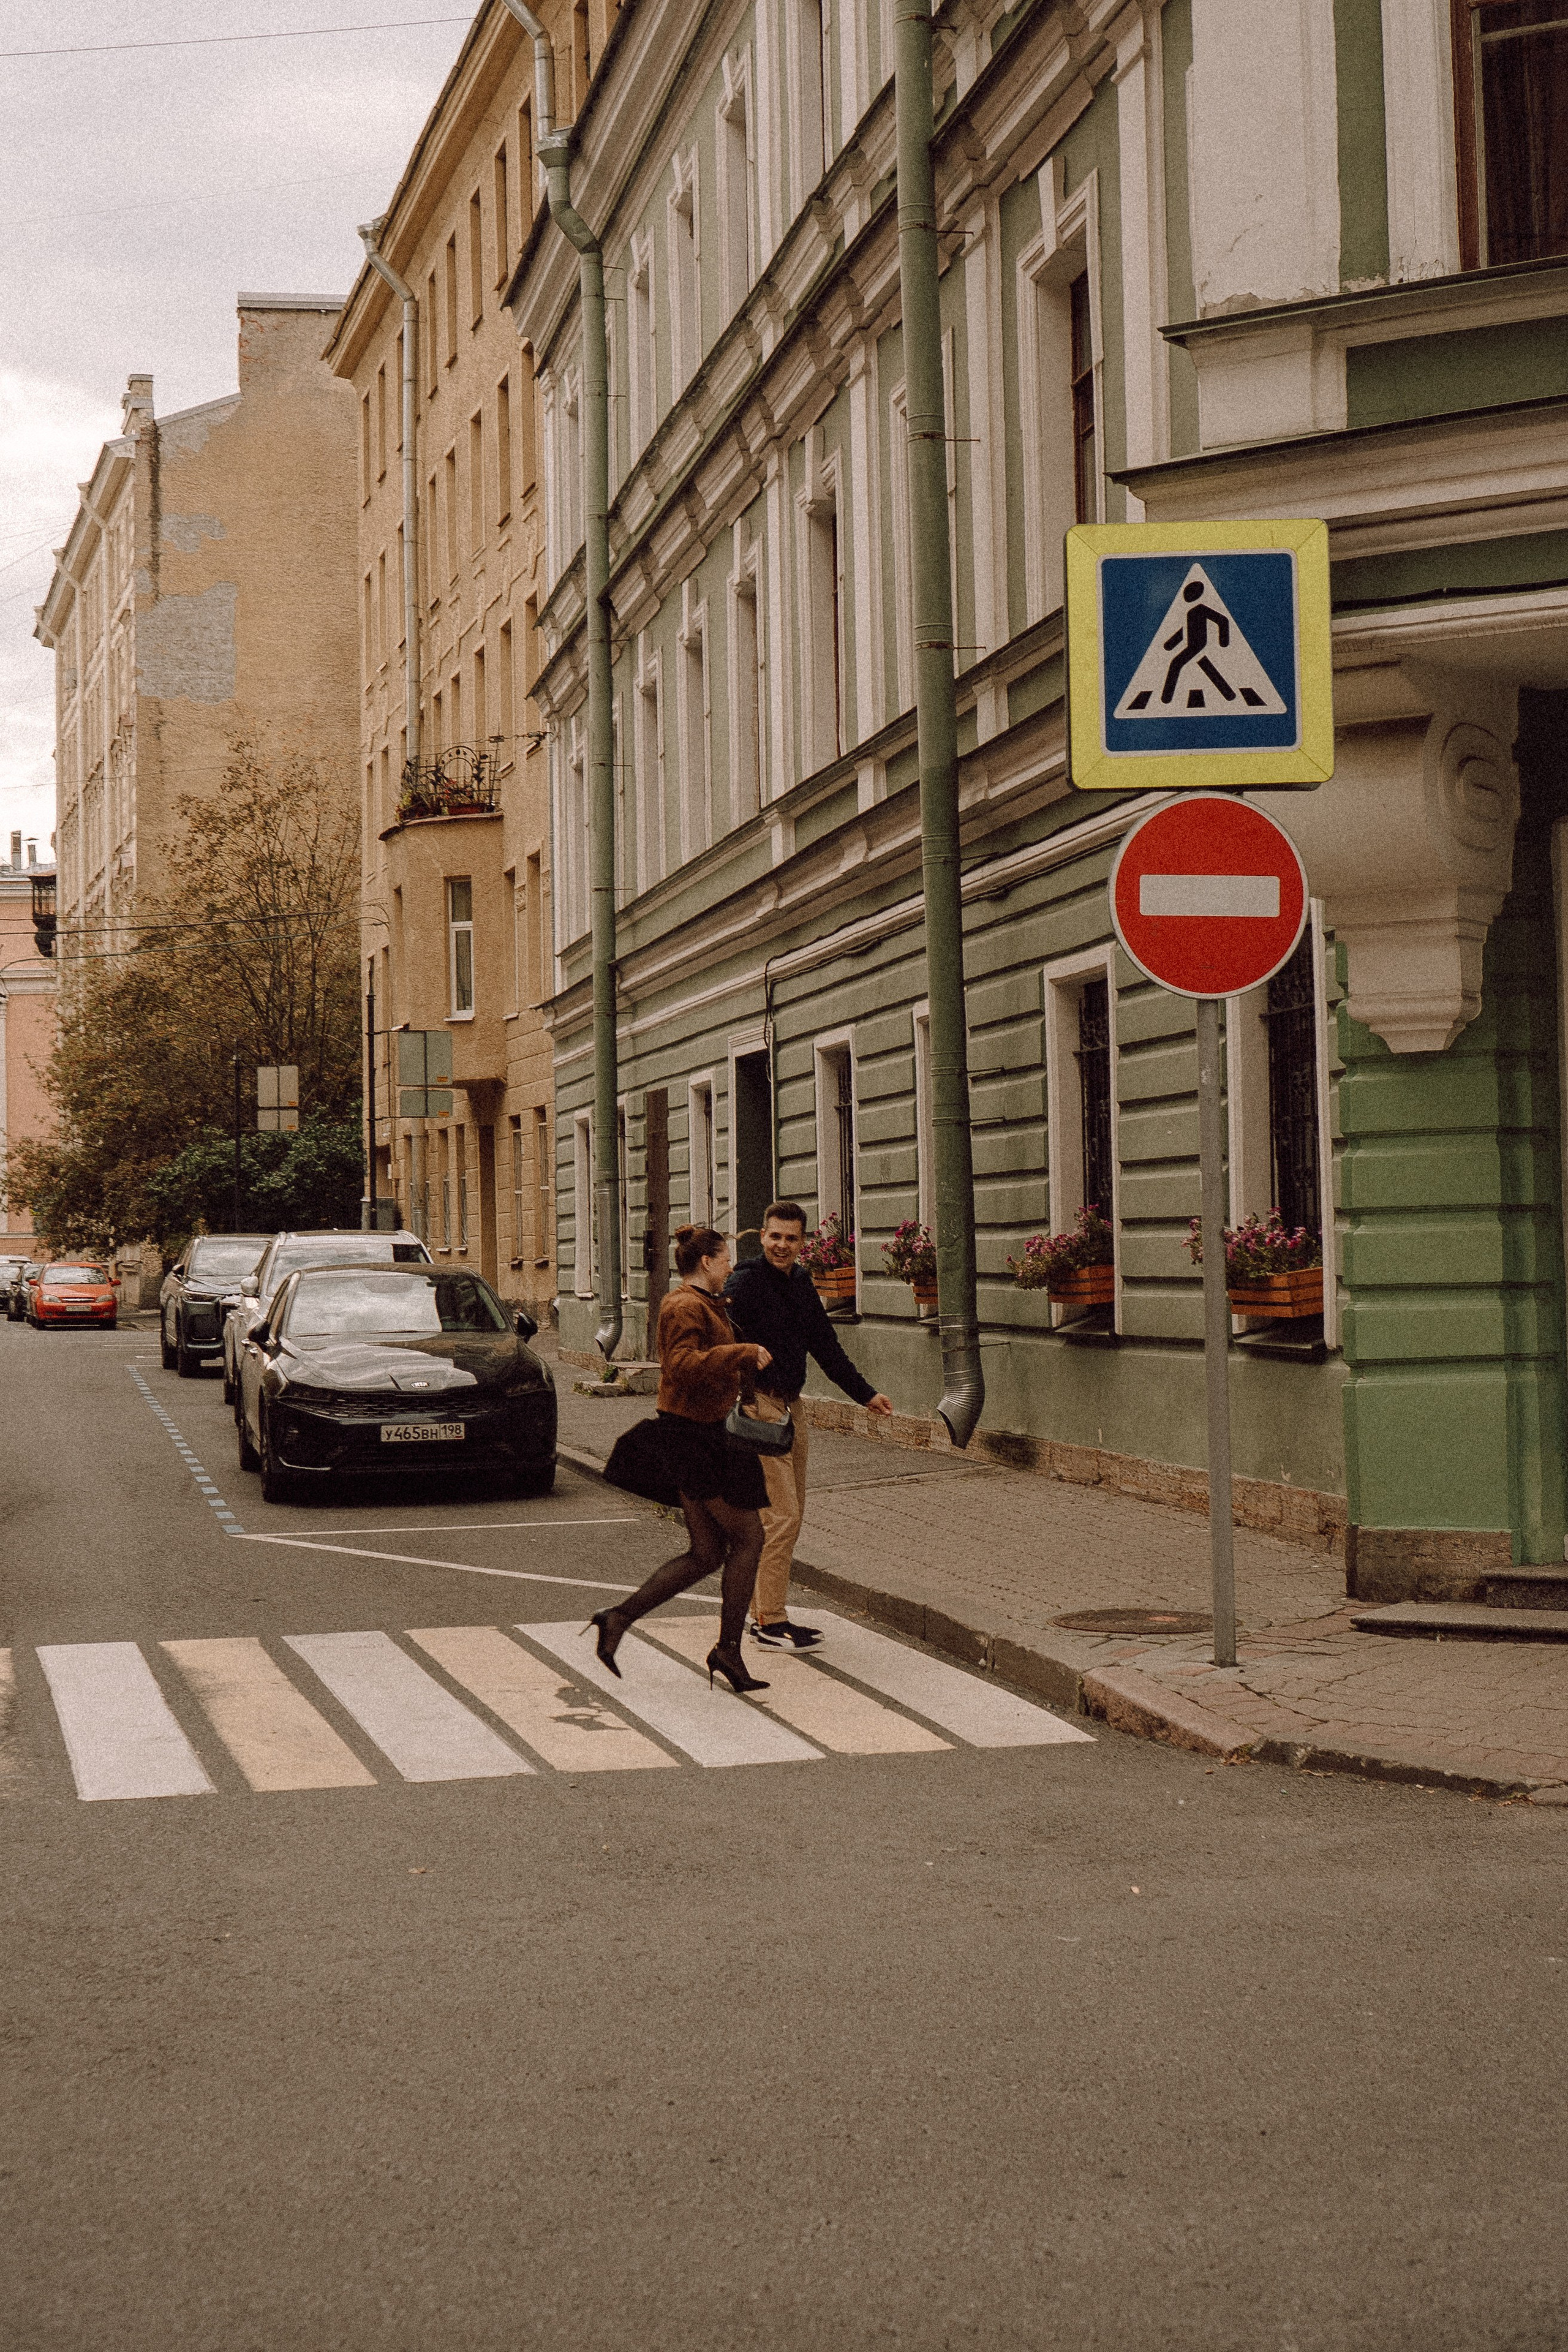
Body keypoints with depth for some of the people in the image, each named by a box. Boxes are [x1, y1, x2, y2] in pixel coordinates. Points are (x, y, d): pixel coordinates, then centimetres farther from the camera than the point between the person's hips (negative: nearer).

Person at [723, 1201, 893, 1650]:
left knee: (791, 1514, 12)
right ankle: (770, 1622, -5)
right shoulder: (744, 1284, -13)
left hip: (789, 1408, 9)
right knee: (781, 1515, -11)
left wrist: (865, 1394, 27)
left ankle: (768, 1612, 20)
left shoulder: (800, 1284, 13)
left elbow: (825, 1346, 23)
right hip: (758, 1406, -9)